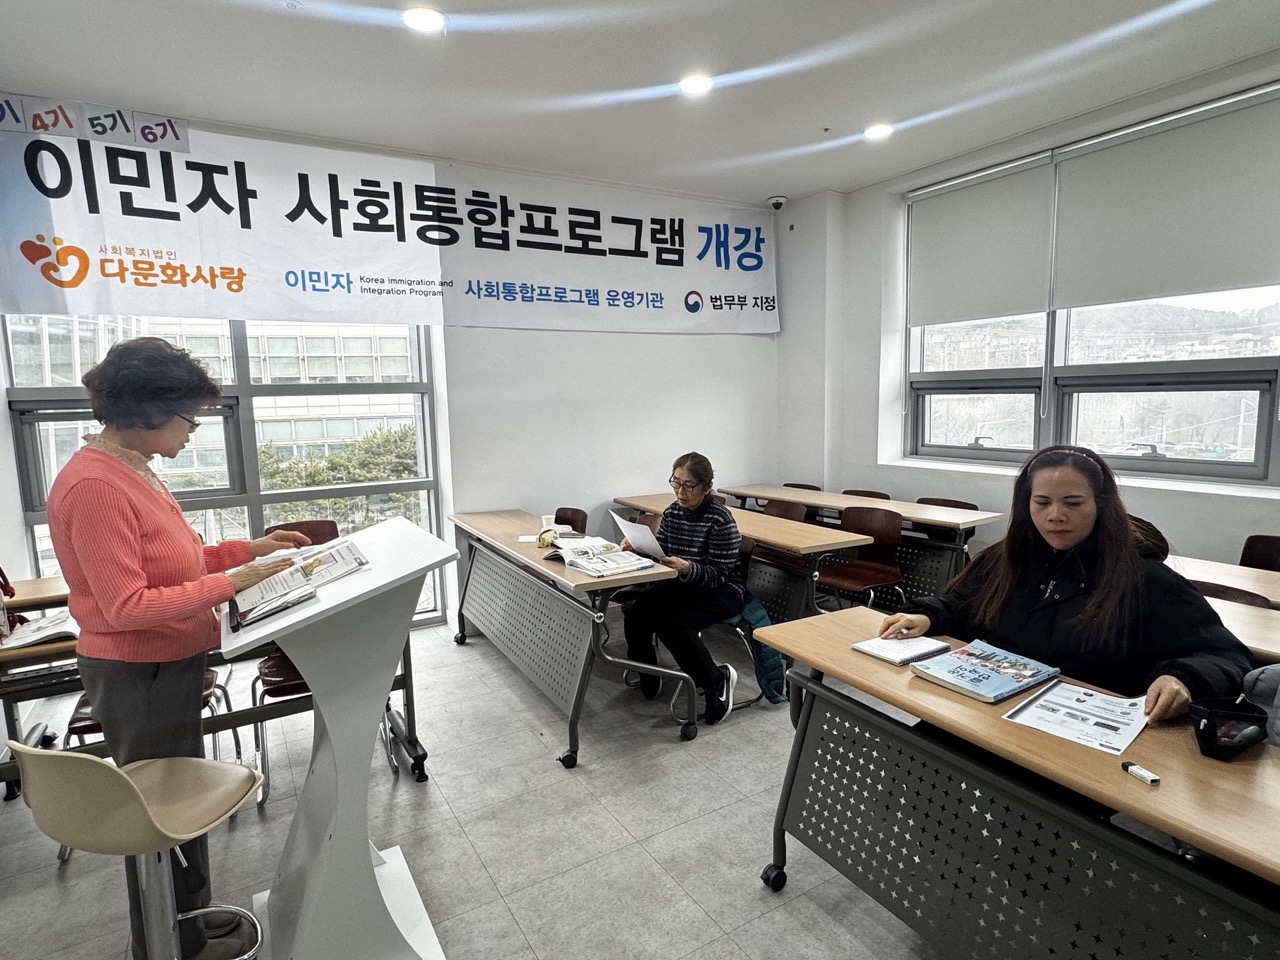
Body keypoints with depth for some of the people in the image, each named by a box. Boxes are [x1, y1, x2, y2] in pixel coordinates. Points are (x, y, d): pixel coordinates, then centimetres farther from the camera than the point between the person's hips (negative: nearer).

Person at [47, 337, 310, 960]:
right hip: (138, 676, -9)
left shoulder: (132, 470, 6)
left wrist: (249, 549, 3)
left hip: (168, 668, 9)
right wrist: (232, 582, -27)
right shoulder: (94, 485, -24)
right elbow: (127, 606, -27)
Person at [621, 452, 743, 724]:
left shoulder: (720, 520, -17)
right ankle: (647, 674, 7)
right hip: (680, 584, 6)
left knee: (673, 621, -31)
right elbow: (657, 554, 6)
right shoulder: (672, 512, 2)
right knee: (635, 612, -19)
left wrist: (687, 568, -35)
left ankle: (717, 680, -9)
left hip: (720, 590, -6)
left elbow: (719, 574, -18)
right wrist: (635, 548, -15)